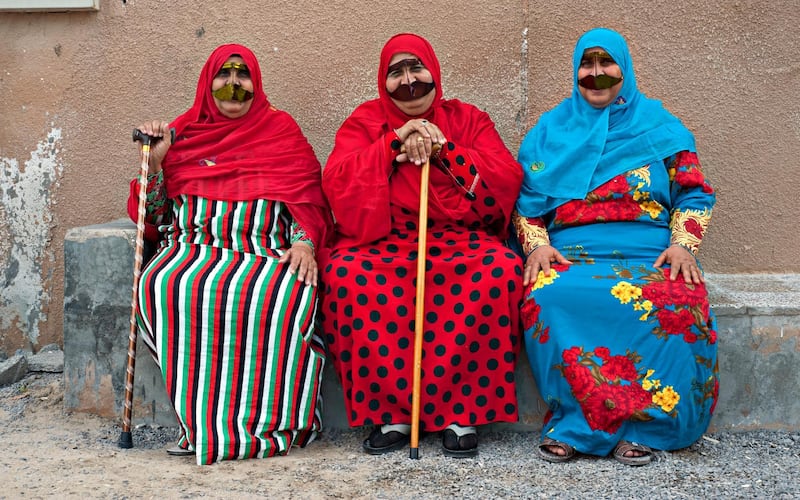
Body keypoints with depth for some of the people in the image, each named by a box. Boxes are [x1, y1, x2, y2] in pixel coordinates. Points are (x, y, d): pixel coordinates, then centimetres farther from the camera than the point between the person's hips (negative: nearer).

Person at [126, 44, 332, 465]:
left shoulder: (280, 128, 17)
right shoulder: (182, 132, 19)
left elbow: (307, 197, 8)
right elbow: (151, 217, 17)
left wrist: (304, 242, -11)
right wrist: (154, 162, 2)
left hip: (265, 249, -1)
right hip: (195, 247, 1)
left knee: (286, 293, -36)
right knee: (164, 287, -33)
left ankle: (270, 416, -25)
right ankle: (205, 419, -26)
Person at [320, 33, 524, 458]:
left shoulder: (468, 120, 14)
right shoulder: (365, 121, 13)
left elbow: (508, 180, 0)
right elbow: (335, 183, -3)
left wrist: (445, 149, -9)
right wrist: (393, 143, -10)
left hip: (459, 238, 0)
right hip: (381, 240, 0)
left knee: (500, 270, -32)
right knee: (348, 274, -33)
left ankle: (462, 412, -23)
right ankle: (388, 413, -23)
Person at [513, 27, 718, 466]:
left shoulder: (659, 125, 16)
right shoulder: (550, 130, 18)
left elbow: (695, 194, 12)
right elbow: (526, 200, 13)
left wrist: (682, 245, -6)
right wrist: (536, 245, -6)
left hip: (650, 253, 0)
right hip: (569, 254, 0)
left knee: (677, 304, -35)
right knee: (549, 298, -35)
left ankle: (640, 426, -22)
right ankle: (573, 420, -23)